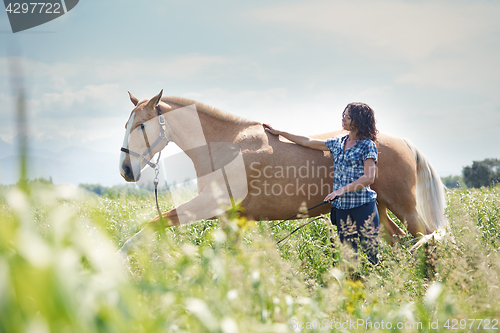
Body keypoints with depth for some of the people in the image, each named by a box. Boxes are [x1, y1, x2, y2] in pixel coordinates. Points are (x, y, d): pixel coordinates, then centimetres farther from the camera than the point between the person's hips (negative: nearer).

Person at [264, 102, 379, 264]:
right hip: (341, 206, 6)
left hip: (363, 204, -6)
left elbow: (369, 178, -14)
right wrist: (279, 133, 23)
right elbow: (308, 142, 20)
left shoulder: (368, 145, -5)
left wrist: (343, 189, -22)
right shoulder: (338, 143, 13)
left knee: (370, 250, -5)